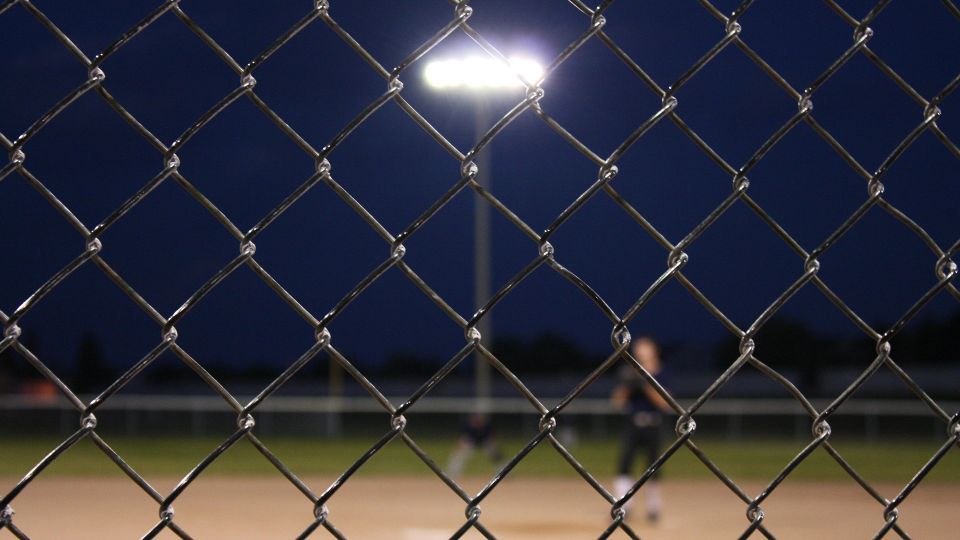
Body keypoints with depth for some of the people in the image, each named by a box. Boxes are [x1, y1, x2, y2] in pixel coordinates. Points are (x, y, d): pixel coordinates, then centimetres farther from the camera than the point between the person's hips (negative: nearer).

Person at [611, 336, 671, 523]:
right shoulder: (629, 374, 7)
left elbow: (666, 404, -9)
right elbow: (617, 401, 6)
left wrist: (647, 386, -17)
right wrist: (626, 386, -12)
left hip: (652, 425, -1)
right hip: (632, 425, 1)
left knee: (653, 466, 5)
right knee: (624, 462, -13)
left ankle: (653, 507, 21)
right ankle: (623, 508, -13)